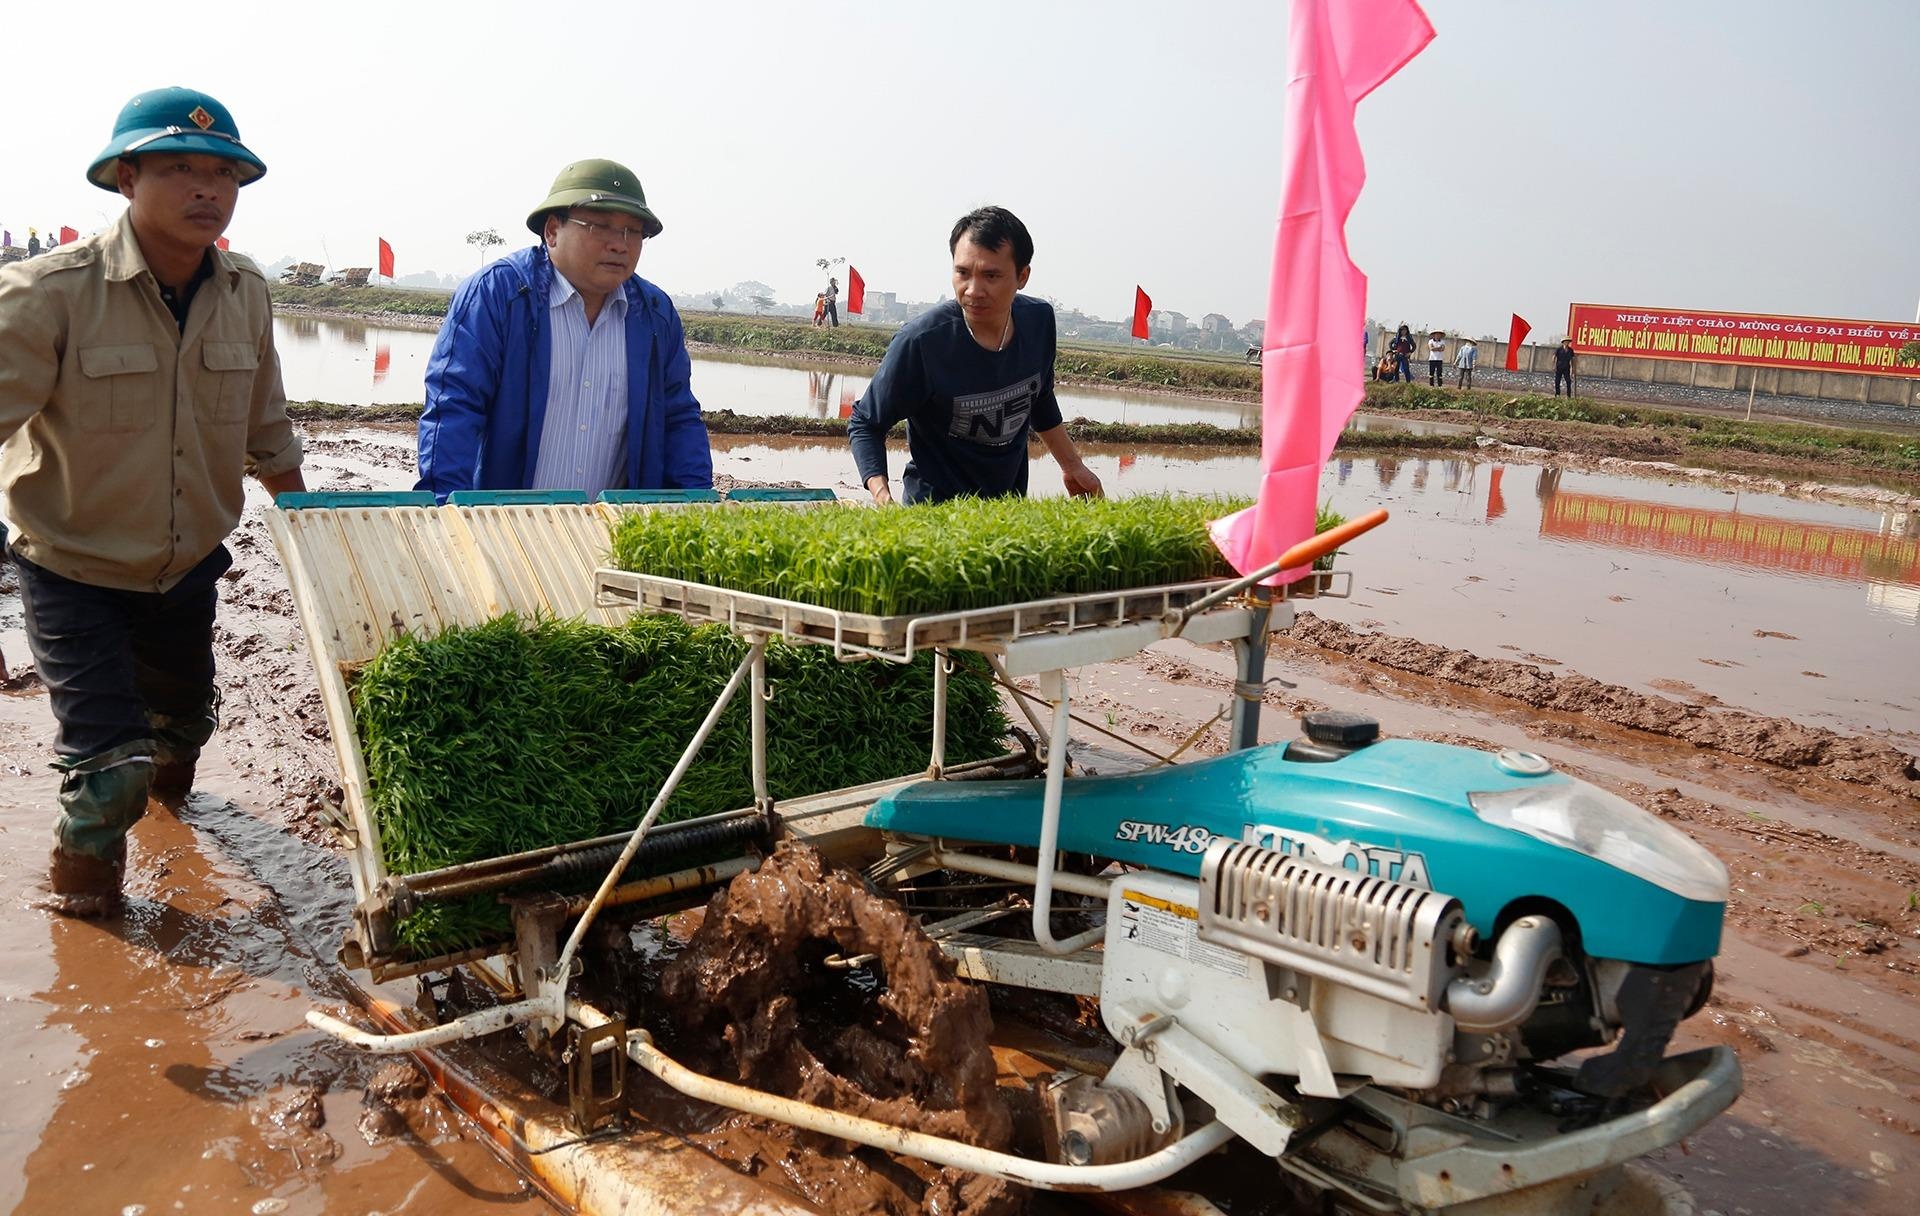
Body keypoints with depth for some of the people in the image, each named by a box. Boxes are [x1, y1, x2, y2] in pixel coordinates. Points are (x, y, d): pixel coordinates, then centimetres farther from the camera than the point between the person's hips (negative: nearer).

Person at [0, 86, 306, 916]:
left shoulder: (246, 294, -6)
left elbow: (266, 431, 7)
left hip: (189, 566, 5)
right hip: (75, 570, -5)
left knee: (185, 717, 25)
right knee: (108, 765, -6)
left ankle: (163, 783, 61)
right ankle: (82, 880, 26)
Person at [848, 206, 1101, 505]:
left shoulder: (1039, 320, -9)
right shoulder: (920, 340, -26)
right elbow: (865, 424, -14)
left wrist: (1072, 466, 18)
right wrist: (882, 498, -29)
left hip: (1011, 504, 5)